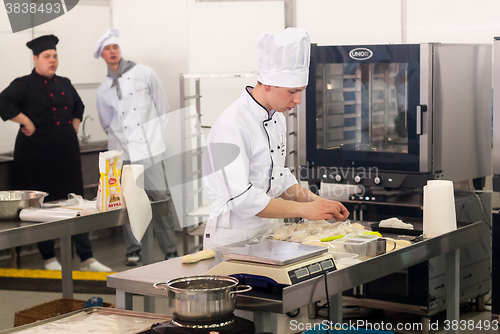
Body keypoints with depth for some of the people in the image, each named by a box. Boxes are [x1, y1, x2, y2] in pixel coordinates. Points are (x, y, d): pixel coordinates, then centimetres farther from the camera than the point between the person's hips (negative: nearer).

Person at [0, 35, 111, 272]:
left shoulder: (64, 84, 13)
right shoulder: (24, 85, -7)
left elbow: (78, 106, 31)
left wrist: (75, 124, 16)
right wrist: (27, 122, -21)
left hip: (66, 153, 6)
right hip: (37, 153, -5)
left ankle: (86, 259, 8)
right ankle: (48, 259, 16)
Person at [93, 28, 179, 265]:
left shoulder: (144, 74, 6)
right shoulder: (103, 90, 13)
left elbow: (163, 109, 9)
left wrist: (157, 136, 8)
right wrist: (119, 139, 13)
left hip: (148, 148, -2)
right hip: (122, 152, 2)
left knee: (161, 197, -8)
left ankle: (170, 251, -1)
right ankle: (133, 249, 14)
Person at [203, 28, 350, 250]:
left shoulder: (277, 119, 10)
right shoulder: (232, 126, -17)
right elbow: (241, 198, -22)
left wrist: (316, 201, 5)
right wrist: (304, 209, -18)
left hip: (265, 234, 7)